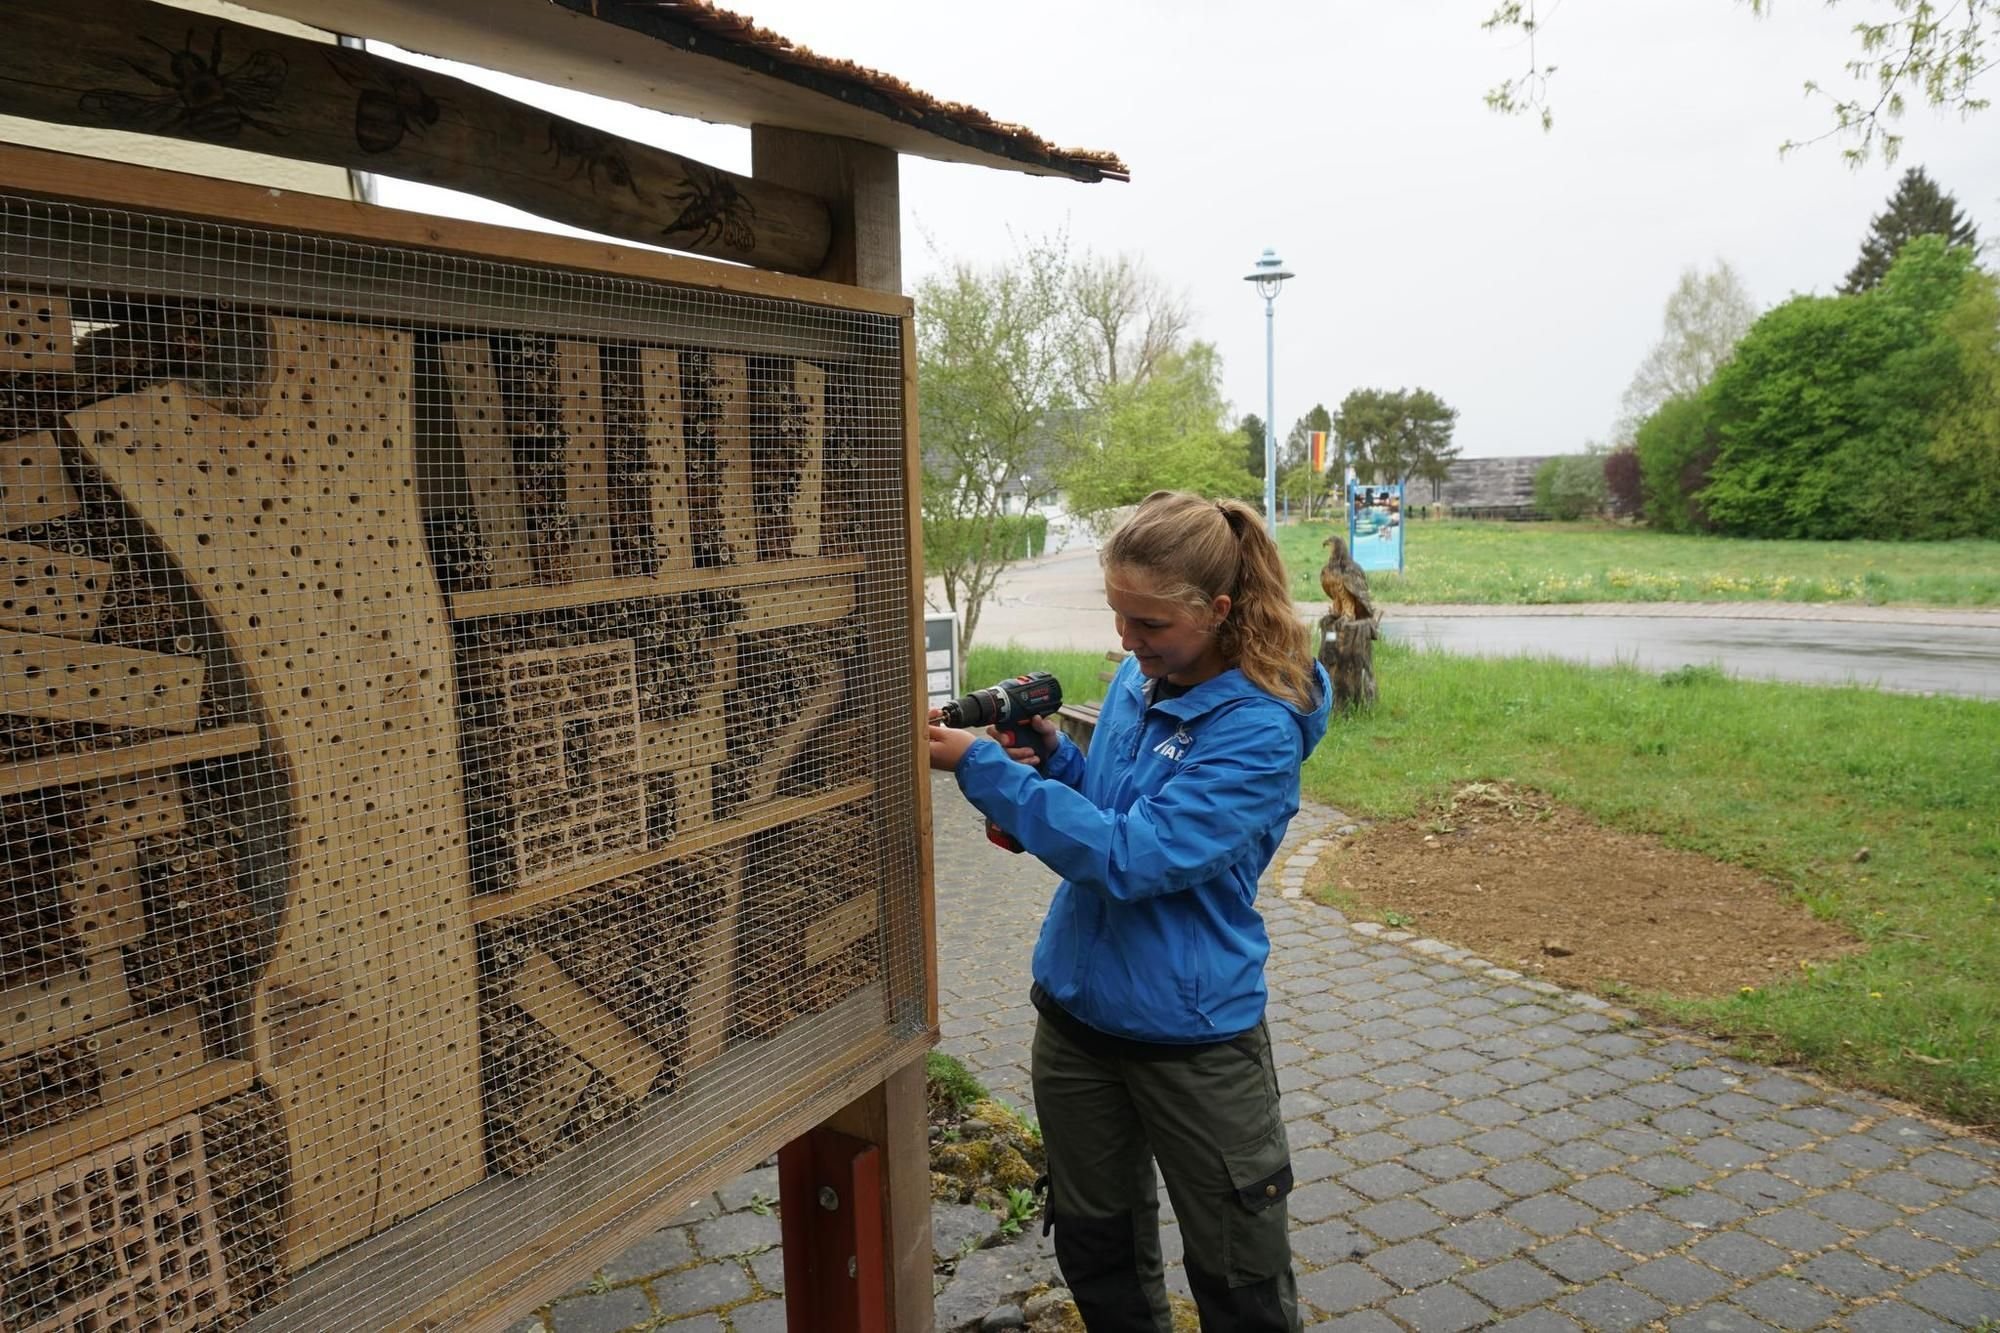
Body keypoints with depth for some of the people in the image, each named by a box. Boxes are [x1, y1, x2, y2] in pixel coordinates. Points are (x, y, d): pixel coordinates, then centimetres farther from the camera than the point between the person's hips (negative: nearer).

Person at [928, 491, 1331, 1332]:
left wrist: (982, 766, -26)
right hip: (1076, 1003, 7)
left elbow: (1130, 857, -27)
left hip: (1190, 1027, -6)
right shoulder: (1139, 677, 1)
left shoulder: (1260, 728, -21)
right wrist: (1051, 754, -7)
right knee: (1095, 1247, 22)